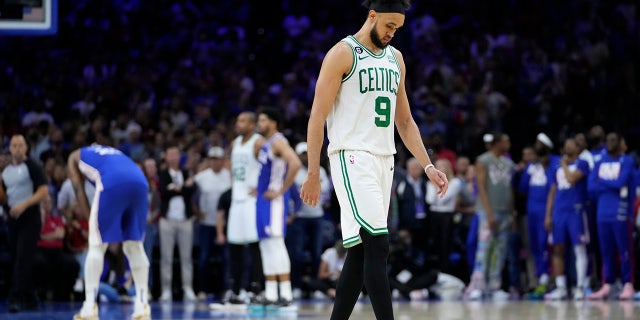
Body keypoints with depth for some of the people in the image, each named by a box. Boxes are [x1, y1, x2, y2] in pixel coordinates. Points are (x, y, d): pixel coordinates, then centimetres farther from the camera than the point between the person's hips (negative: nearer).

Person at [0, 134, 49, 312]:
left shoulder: (31, 167, -6)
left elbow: (44, 191, -13)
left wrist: (24, 205, -23)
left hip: (29, 218, -7)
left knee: (23, 258, -15)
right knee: (17, 258, 8)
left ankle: (16, 298, -21)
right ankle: (30, 299, 17)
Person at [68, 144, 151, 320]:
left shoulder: (75, 156, 31)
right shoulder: (112, 152, 44)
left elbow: (79, 191, 19)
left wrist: (92, 222, 17)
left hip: (113, 183, -5)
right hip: (140, 182, 5)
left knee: (97, 246, 5)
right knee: (134, 245, 17)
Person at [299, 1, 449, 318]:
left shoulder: (396, 58, 16)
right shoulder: (343, 54, -6)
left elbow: (404, 121, 20)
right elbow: (317, 117, -8)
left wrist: (428, 166, 10)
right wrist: (313, 174, -13)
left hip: (384, 160, 8)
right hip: (352, 158, -8)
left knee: (361, 253, 7)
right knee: (377, 244, -16)